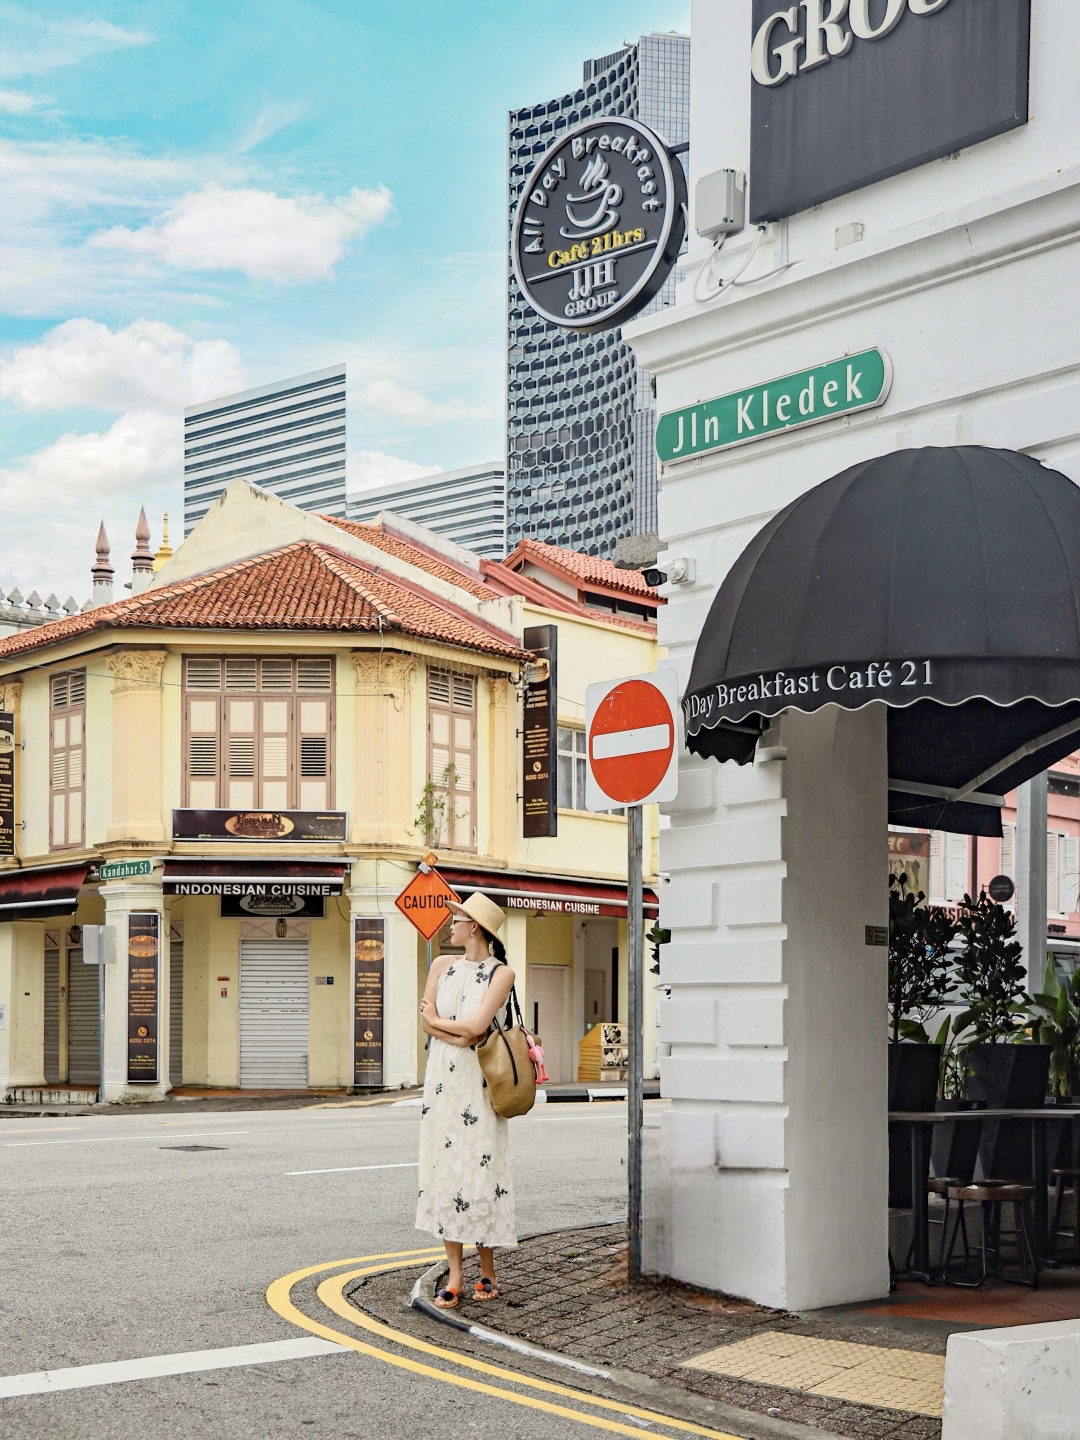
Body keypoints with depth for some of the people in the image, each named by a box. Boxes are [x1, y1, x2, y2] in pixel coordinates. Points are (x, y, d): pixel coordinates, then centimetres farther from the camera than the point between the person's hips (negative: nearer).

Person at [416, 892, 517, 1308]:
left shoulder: (501, 973, -4)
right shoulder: (443, 965, 11)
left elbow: (476, 1025, -12)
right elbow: (427, 1019, 4)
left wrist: (438, 1021, 1)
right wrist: (457, 1036, -11)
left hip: (478, 1080, -4)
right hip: (442, 1076, 4)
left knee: (479, 1166, -5)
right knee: (443, 1165, 0)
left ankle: (487, 1271, 7)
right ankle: (454, 1274, 3)